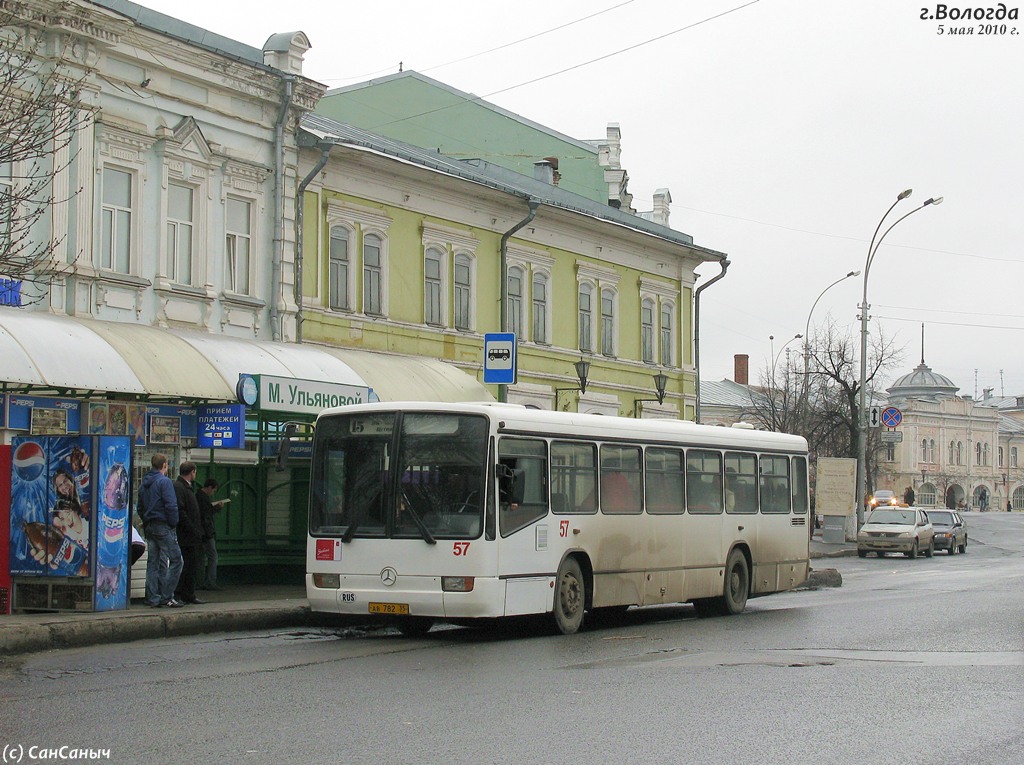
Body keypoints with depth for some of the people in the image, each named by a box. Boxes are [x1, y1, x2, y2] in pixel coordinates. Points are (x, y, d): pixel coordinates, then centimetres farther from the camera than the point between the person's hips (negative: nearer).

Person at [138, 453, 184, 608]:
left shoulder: (144, 484, 15)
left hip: (149, 526, 9)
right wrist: (174, 524, -9)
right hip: (163, 526, -8)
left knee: (153, 563, 10)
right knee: (175, 560, -4)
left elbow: (140, 507, 19)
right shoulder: (165, 482, -11)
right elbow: (171, 506, -17)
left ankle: (153, 598, 9)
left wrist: (146, 523, 19)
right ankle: (167, 597, -8)